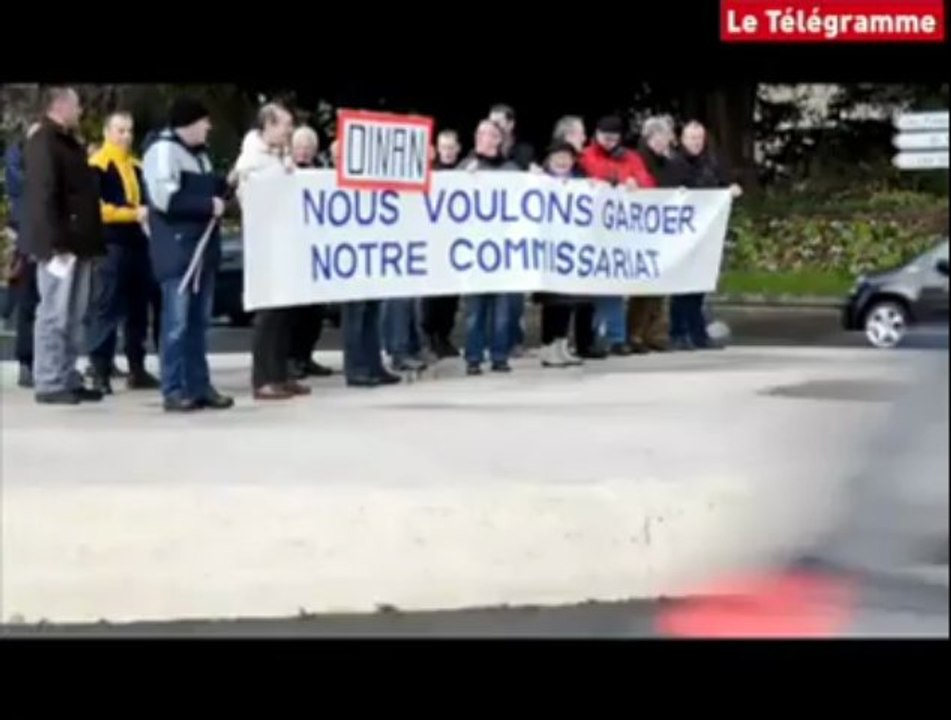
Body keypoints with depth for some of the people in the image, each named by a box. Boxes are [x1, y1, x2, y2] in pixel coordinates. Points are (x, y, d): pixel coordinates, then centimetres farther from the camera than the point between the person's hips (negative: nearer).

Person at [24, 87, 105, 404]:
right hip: (61, 245, -9)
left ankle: (68, 380, 16)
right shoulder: (43, 143, -10)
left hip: (77, 243, 9)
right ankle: (49, 384, -3)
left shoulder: (69, 143, 20)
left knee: (73, 317, 11)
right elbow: (44, 197, -18)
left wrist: (90, 242, 16)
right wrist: (56, 244, -24)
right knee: (54, 315, -6)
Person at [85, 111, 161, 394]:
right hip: (110, 245, -8)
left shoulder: (135, 166, 18)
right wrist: (133, 213, -20)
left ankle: (137, 370, 19)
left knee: (138, 308, 11)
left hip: (137, 242, 8)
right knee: (106, 309, -9)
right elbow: (95, 207, -15)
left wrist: (148, 213, 5)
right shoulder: (97, 165, -6)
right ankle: (100, 372, -7)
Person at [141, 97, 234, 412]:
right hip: (177, 248, -9)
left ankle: (199, 386, 14)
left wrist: (221, 189, 11)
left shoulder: (199, 153, 19)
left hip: (202, 246, 9)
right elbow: (165, 198, -22)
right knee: (177, 322, -7)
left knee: (199, 321, 10)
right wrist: (209, 205, -16)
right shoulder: (163, 150, -12)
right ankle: (174, 390, -4)